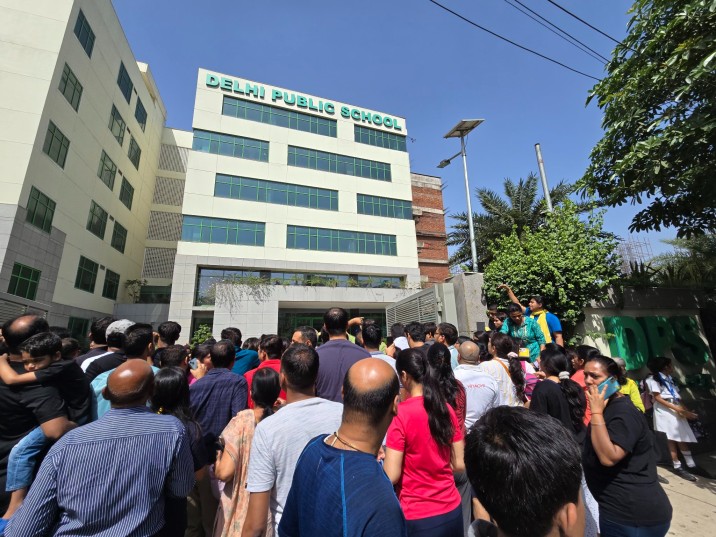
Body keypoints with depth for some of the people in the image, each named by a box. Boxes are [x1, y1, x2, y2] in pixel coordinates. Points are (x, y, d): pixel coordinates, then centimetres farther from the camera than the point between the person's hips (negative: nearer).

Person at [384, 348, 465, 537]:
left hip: (418, 516, -4)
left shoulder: (400, 413, -22)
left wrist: (381, 459, 0)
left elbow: (391, 476, -19)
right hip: (452, 510, 5)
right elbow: (459, 464, 2)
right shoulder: (447, 409, -6)